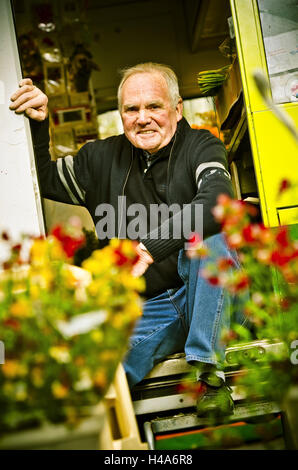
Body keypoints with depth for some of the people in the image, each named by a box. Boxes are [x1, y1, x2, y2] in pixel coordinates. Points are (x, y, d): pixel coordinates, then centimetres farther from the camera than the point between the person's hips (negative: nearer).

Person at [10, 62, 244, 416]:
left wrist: (148, 248, -37)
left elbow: (219, 200, -25)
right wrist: (36, 122, 4)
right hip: (143, 306, 0)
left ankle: (208, 372, -24)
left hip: (206, 294, 0)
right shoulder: (103, 158, 10)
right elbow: (43, 179, 22)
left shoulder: (200, 146, -2)